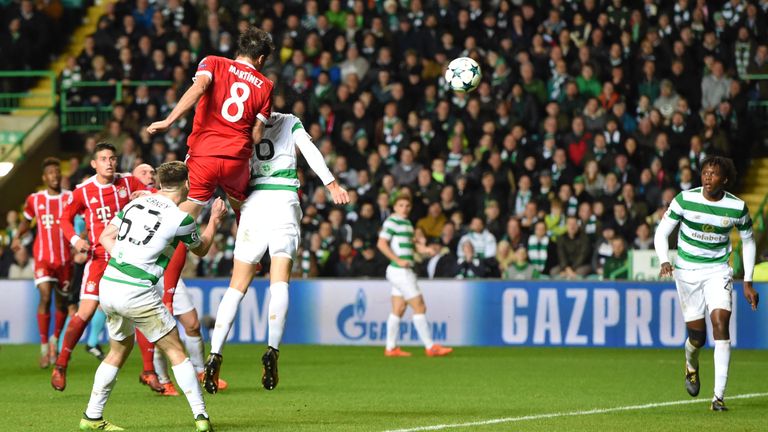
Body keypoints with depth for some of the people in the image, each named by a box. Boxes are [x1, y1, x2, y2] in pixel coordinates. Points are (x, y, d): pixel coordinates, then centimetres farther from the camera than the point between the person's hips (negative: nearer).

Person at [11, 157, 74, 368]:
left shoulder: (71, 198, -1)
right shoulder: (34, 200, 4)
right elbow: (27, 220, 23)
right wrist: (17, 236, 14)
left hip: (65, 258, 1)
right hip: (43, 257, -1)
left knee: (62, 303, 9)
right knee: (45, 296, -18)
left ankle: (55, 340, 35)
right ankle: (44, 347, -13)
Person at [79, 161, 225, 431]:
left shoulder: (136, 203, 10)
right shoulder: (181, 218, -5)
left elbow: (106, 237, 13)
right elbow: (201, 249, 15)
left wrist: (126, 262, 12)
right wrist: (215, 219, 29)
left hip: (108, 285, 6)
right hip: (137, 292, -6)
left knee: (120, 349, 23)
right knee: (176, 351, 5)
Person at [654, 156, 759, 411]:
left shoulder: (737, 207, -9)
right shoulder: (685, 199, -12)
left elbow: (748, 241, 8)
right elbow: (661, 233, -4)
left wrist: (747, 282, 4)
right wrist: (664, 262, -23)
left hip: (718, 271, 0)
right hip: (687, 272, 0)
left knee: (721, 324, -19)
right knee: (697, 336, 1)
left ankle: (719, 396, -18)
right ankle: (691, 365, 41)